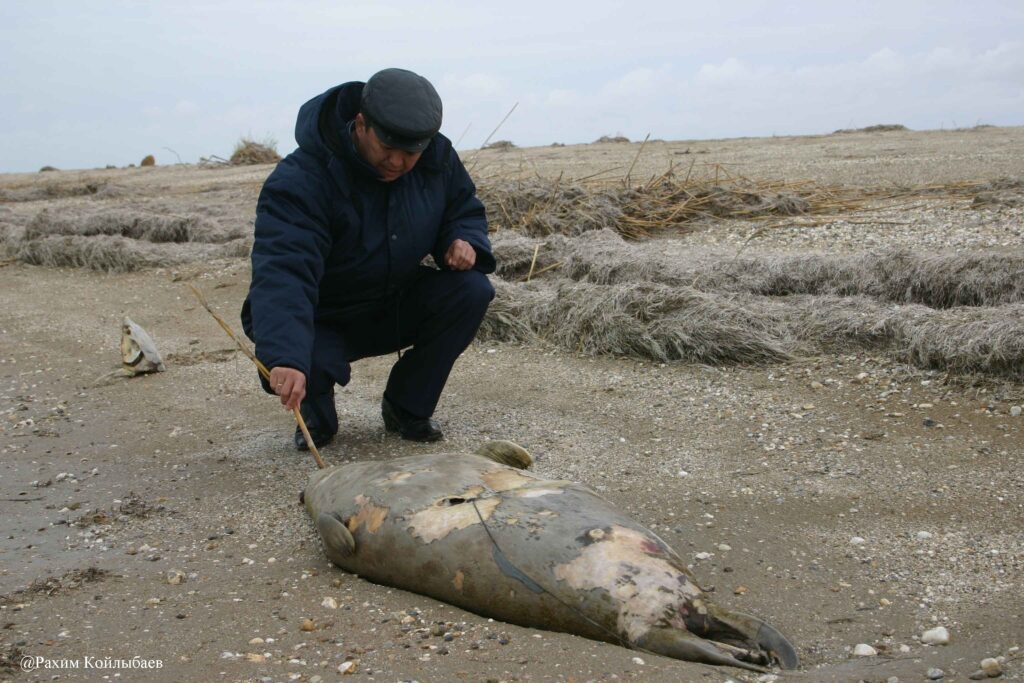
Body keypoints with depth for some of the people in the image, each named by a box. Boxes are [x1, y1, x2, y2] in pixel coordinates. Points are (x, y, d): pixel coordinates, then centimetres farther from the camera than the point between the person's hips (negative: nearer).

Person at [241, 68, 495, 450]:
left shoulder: (437, 157, -10)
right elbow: (282, 271, -42)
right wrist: (284, 358, -58)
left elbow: (465, 209, 10)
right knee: (297, 372, -36)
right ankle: (316, 415, 7)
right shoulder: (301, 180, -29)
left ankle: (407, 408, -2)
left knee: (472, 289, -21)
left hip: (399, 310, 5)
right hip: (325, 320, -4)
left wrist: (464, 240, -18)